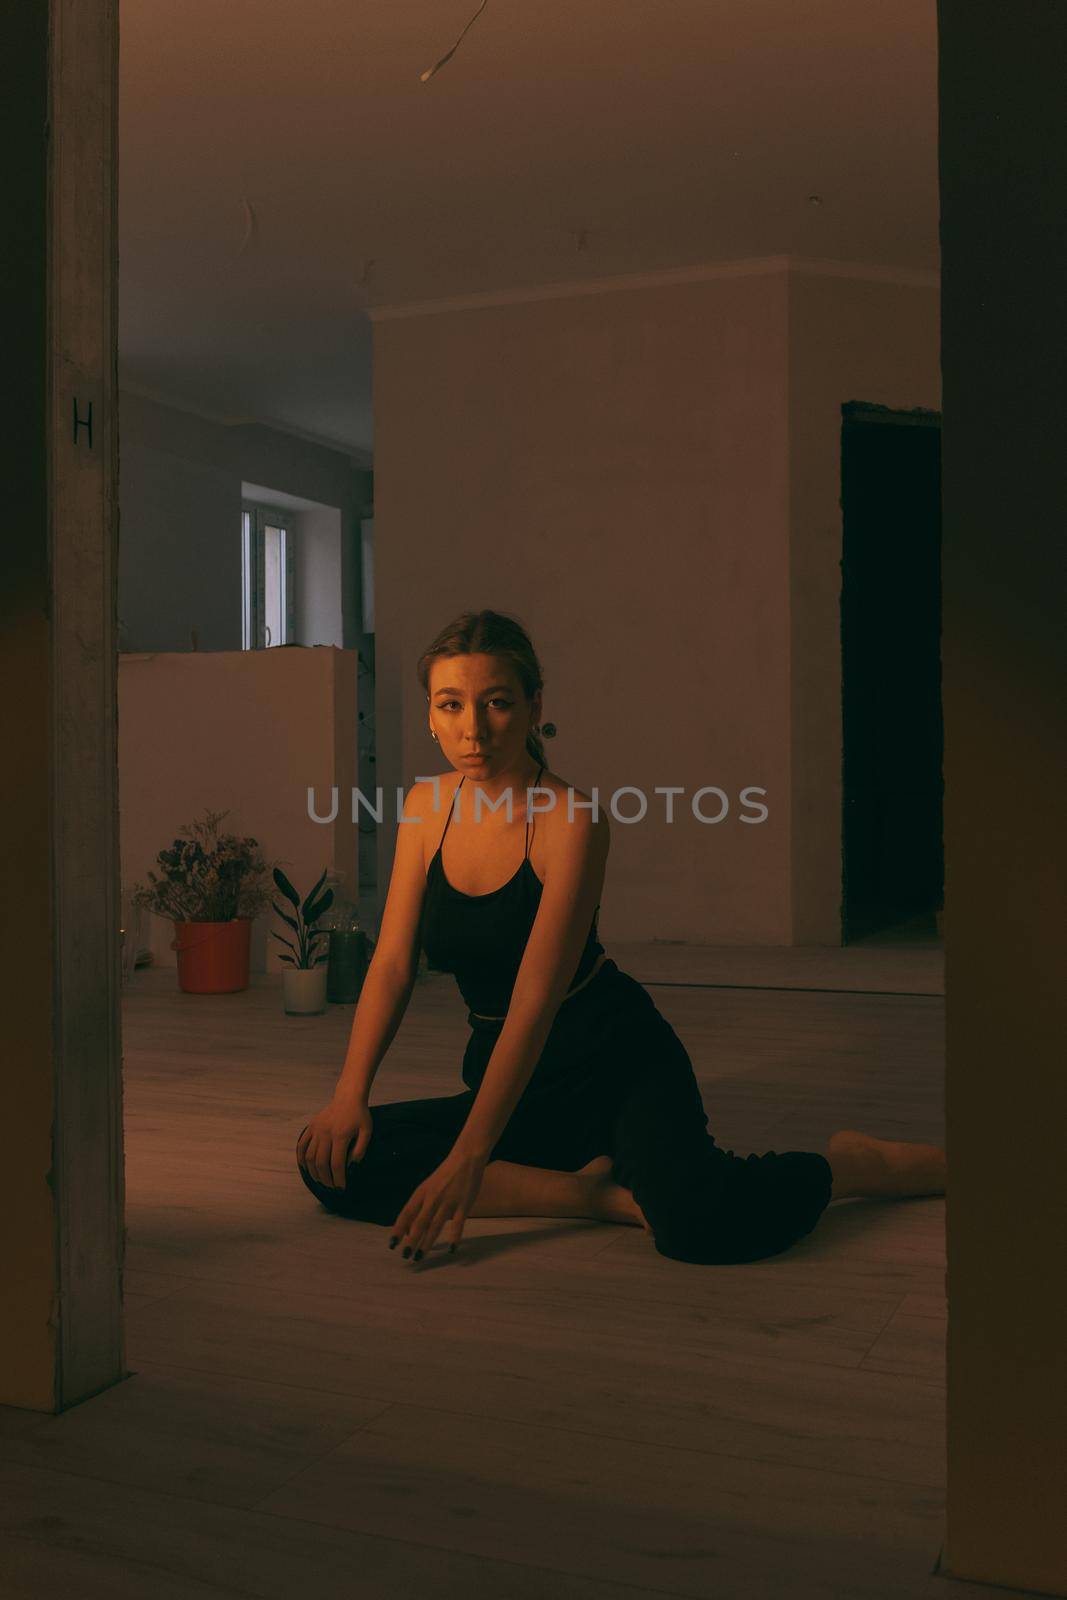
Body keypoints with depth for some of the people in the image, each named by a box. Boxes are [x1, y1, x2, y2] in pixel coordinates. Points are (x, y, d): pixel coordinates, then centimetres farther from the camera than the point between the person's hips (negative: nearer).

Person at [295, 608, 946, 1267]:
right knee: (335, 1164, -14)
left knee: (699, 1220, -34)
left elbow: (534, 1002, -25)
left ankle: (851, 1162, 0)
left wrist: (468, 1160, -31)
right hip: (508, 1078, 6)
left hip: (615, 1060, -6)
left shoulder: (572, 818, -19)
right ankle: (595, 1191, -13)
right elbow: (393, 965, 0)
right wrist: (350, 1094, -13)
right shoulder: (427, 805, -1)